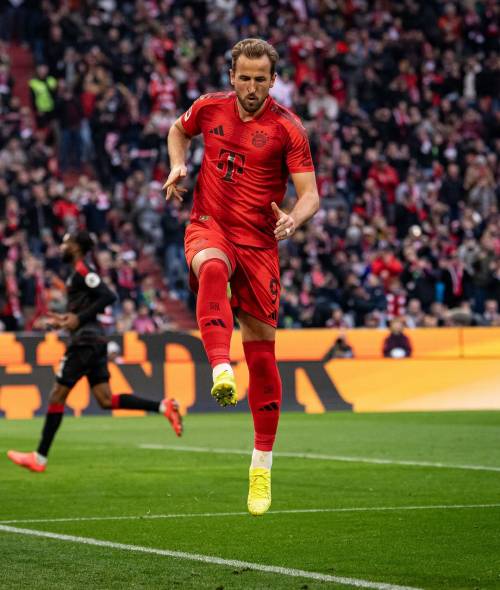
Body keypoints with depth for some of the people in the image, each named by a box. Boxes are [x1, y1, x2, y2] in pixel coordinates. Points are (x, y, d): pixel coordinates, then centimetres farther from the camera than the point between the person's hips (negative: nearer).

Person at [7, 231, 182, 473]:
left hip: (85, 341, -10)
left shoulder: (82, 271, -11)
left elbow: (109, 297, -21)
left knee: (57, 396, -3)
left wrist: (79, 318, -20)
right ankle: (163, 407, -3)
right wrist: (66, 319, 19)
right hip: (94, 341, 10)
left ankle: (39, 458, 1)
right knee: (106, 400, 5)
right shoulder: (80, 272, 19)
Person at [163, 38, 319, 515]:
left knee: (261, 352, 1)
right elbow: (178, 130, 26)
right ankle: (220, 371, -56)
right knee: (212, 270, -39)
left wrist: (293, 220, -31)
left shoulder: (287, 128, -6)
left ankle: (262, 463, 15)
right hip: (209, 227, 1)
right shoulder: (209, 108, 3)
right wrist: (178, 166, 5)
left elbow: (310, 194, -9)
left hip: (258, 242, -1)